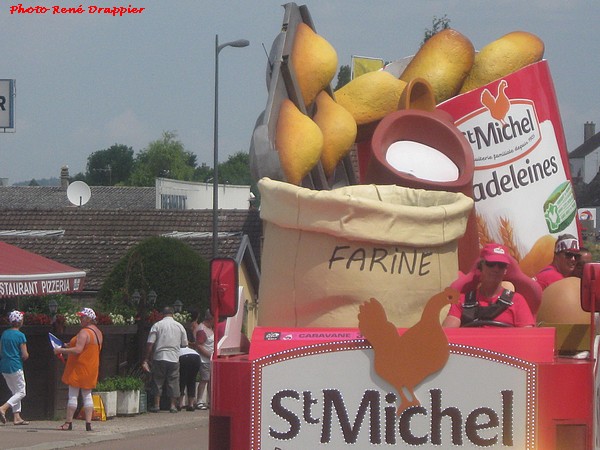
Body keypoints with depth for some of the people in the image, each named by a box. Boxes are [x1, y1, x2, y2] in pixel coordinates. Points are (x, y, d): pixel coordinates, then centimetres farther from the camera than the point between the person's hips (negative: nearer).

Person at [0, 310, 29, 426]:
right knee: (21, 392, 2)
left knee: (15, 392, 15)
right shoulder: (20, 335, -12)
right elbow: (25, 355, -12)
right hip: (15, 366, -7)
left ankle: (17, 417, 10)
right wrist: (26, 355, 9)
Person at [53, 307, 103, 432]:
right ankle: (88, 423, 4)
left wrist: (61, 350, -17)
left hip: (79, 368, -9)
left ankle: (68, 422, -2)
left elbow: (78, 350, -27)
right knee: (87, 395, 10)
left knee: (72, 395, -3)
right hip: (91, 369, 9)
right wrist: (70, 346, 20)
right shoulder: (98, 333, 12)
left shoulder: (84, 332, -18)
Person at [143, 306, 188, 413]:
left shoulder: (157, 325, -3)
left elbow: (150, 344, -5)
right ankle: (173, 405, 6)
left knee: (157, 381, 7)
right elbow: (184, 344, 10)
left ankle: (156, 405, 6)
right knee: (173, 381, 7)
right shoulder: (179, 326, 4)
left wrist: (146, 359, 0)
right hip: (174, 358, 1)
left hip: (159, 357, -1)